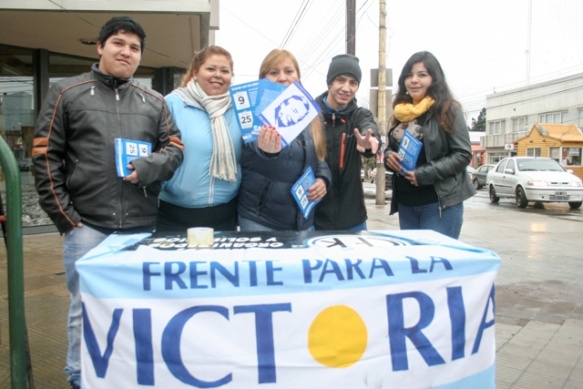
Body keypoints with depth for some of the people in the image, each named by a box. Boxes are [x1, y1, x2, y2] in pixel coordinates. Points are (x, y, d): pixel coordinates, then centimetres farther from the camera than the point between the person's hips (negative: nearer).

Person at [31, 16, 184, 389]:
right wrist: (64, 215, -6)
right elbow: (46, 156, 1)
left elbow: (175, 148, 8)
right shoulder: (67, 93, 5)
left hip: (142, 226, 3)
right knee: (86, 308, 5)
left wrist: (147, 167, -14)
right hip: (87, 224, -2)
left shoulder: (154, 102, 12)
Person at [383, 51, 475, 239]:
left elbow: (463, 154, -11)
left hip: (440, 202, -6)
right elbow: (390, 147, 21)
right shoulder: (401, 112, 12)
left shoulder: (448, 109, -6)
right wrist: (388, 156, -3)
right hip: (405, 203, 6)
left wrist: (424, 173, -19)